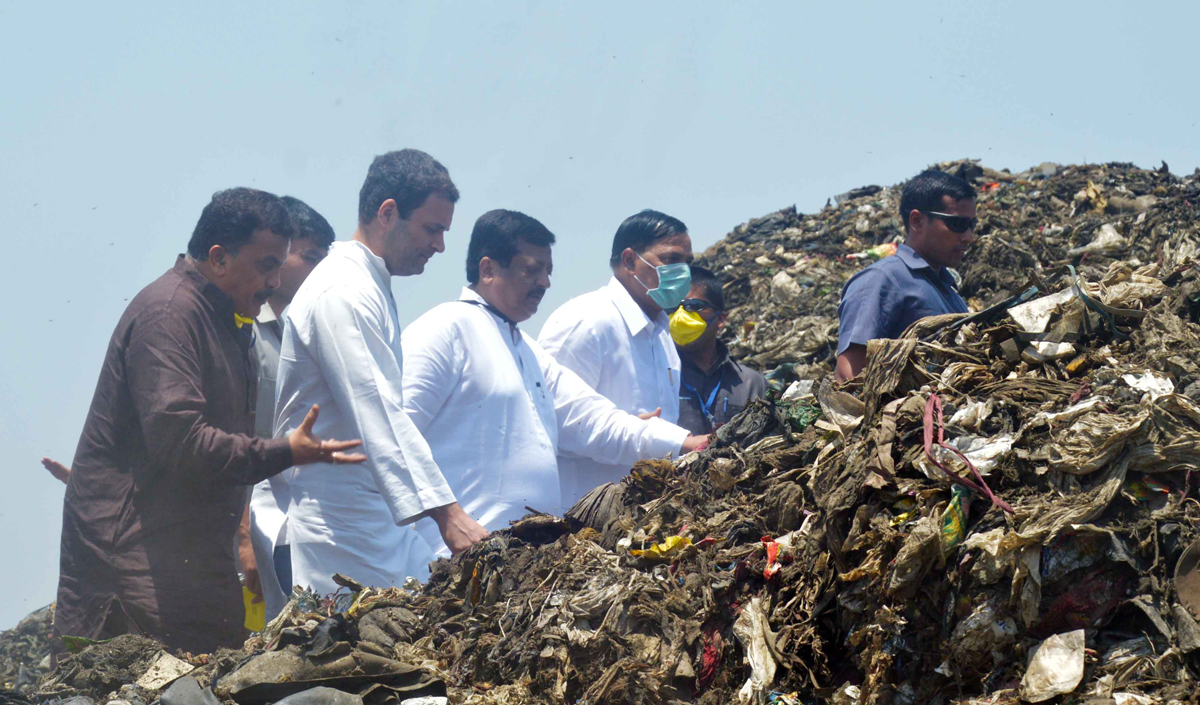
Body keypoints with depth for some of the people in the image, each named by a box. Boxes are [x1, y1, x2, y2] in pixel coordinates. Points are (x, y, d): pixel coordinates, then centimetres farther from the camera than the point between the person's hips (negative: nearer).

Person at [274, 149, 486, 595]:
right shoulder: (341, 293, -15)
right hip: (341, 524, -10)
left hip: (383, 521, 10)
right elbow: (380, 417, -24)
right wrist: (447, 513, -30)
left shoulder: (372, 289, 19)